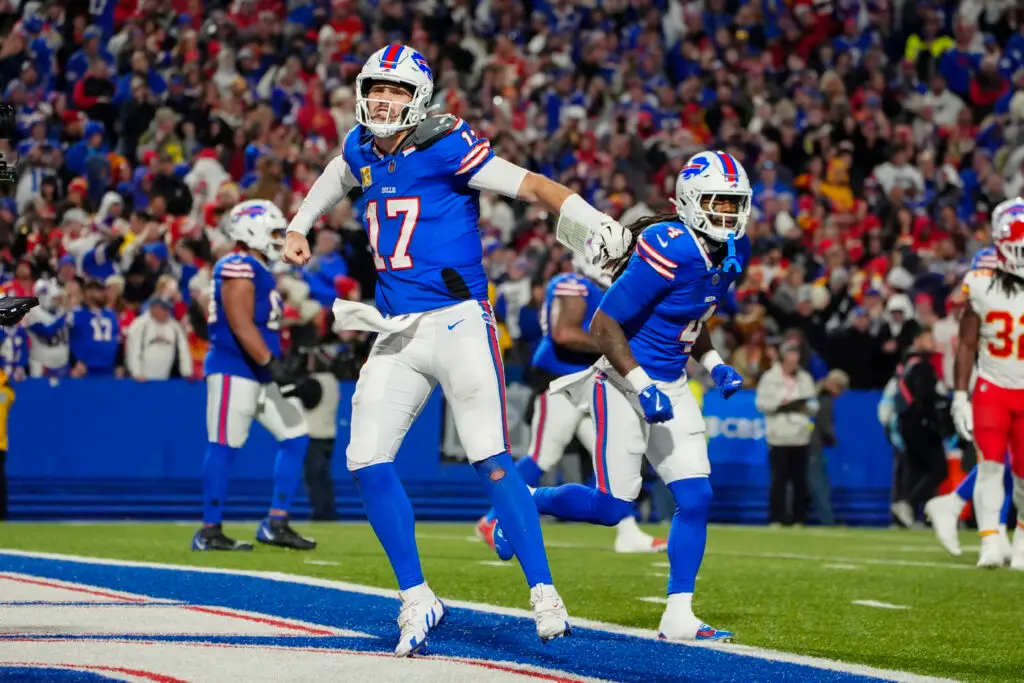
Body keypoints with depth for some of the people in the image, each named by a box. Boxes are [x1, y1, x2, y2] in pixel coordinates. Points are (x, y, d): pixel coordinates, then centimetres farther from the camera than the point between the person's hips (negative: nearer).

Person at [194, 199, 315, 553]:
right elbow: (241, 326, -21)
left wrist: (276, 367, 22)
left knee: (295, 438, 6)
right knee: (223, 448, -6)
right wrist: (272, 363, -25)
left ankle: (276, 524, 7)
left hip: (260, 376, 10)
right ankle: (209, 531, -1)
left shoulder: (260, 271, 18)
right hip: (233, 372, -10)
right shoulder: (238, 270, -13)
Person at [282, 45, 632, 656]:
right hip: (396, 334, 7)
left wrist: (598, 223, -27)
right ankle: (417, 599, 9)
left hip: (457, 323, -6)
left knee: (492, 460, -12)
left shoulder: (444, 147, -10)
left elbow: (531, 185, -14)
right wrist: (300, 226, 42)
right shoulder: (363, 149, 11)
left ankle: (545, 595, -6)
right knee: (368, 461, -2)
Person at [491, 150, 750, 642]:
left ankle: (678, 616, 3)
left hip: (670, 385, 8)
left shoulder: (732, 253, 4)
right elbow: (604, 326, -21)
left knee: (695, 498, -2)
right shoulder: (669, 252, -24)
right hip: (626, 380, -8)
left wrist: (714, 365, 7)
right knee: (612, 505, -6)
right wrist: (643, 388, -23)